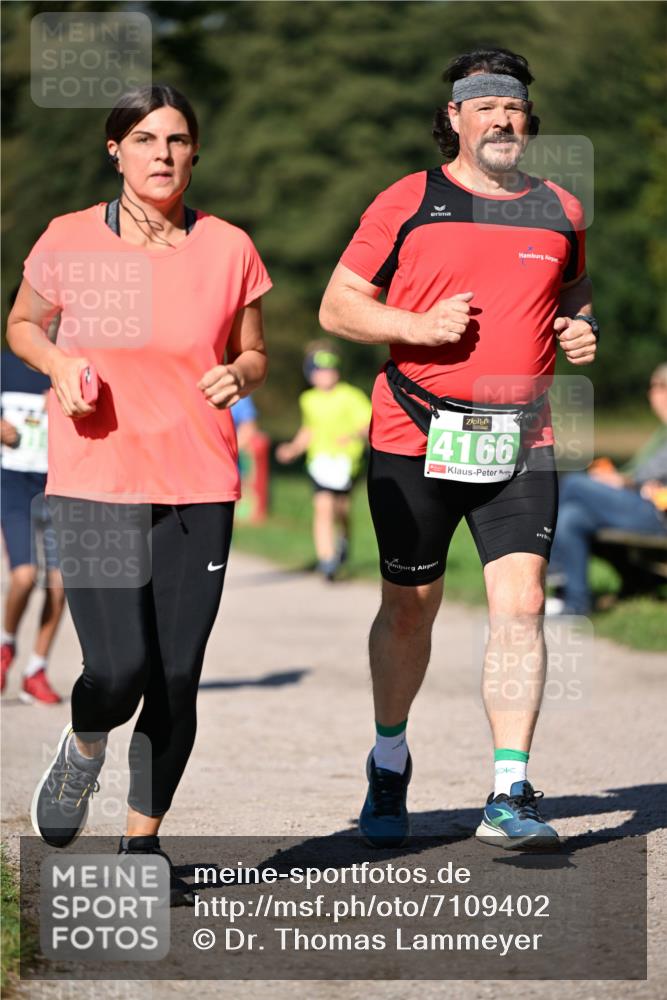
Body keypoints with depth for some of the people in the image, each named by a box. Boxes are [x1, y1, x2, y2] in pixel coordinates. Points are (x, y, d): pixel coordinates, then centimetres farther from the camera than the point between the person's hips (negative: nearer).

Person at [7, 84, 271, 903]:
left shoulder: (228, 249, 2)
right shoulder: (69, 241, -2)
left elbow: (253, 356, 14)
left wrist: (238, 376, -9)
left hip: (198, 486, 2)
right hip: (93, 482, -2)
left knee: (177, 678, 1)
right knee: (119, 670, -14)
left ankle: (143, 843, 20)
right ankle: (82, 752, 22)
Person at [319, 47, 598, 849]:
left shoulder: (560, 211, 10)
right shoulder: (406, 203, 0)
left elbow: (575, 288, 28)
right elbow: (337, 306, 1)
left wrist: (581, 328, 5)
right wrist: (418, 326, -15)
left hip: (519, 443, 1)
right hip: (415, 437, -1)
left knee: (520, 601, -12)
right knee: (410, 605, 10)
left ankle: (510, 796, -12)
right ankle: (389, 763, 33)